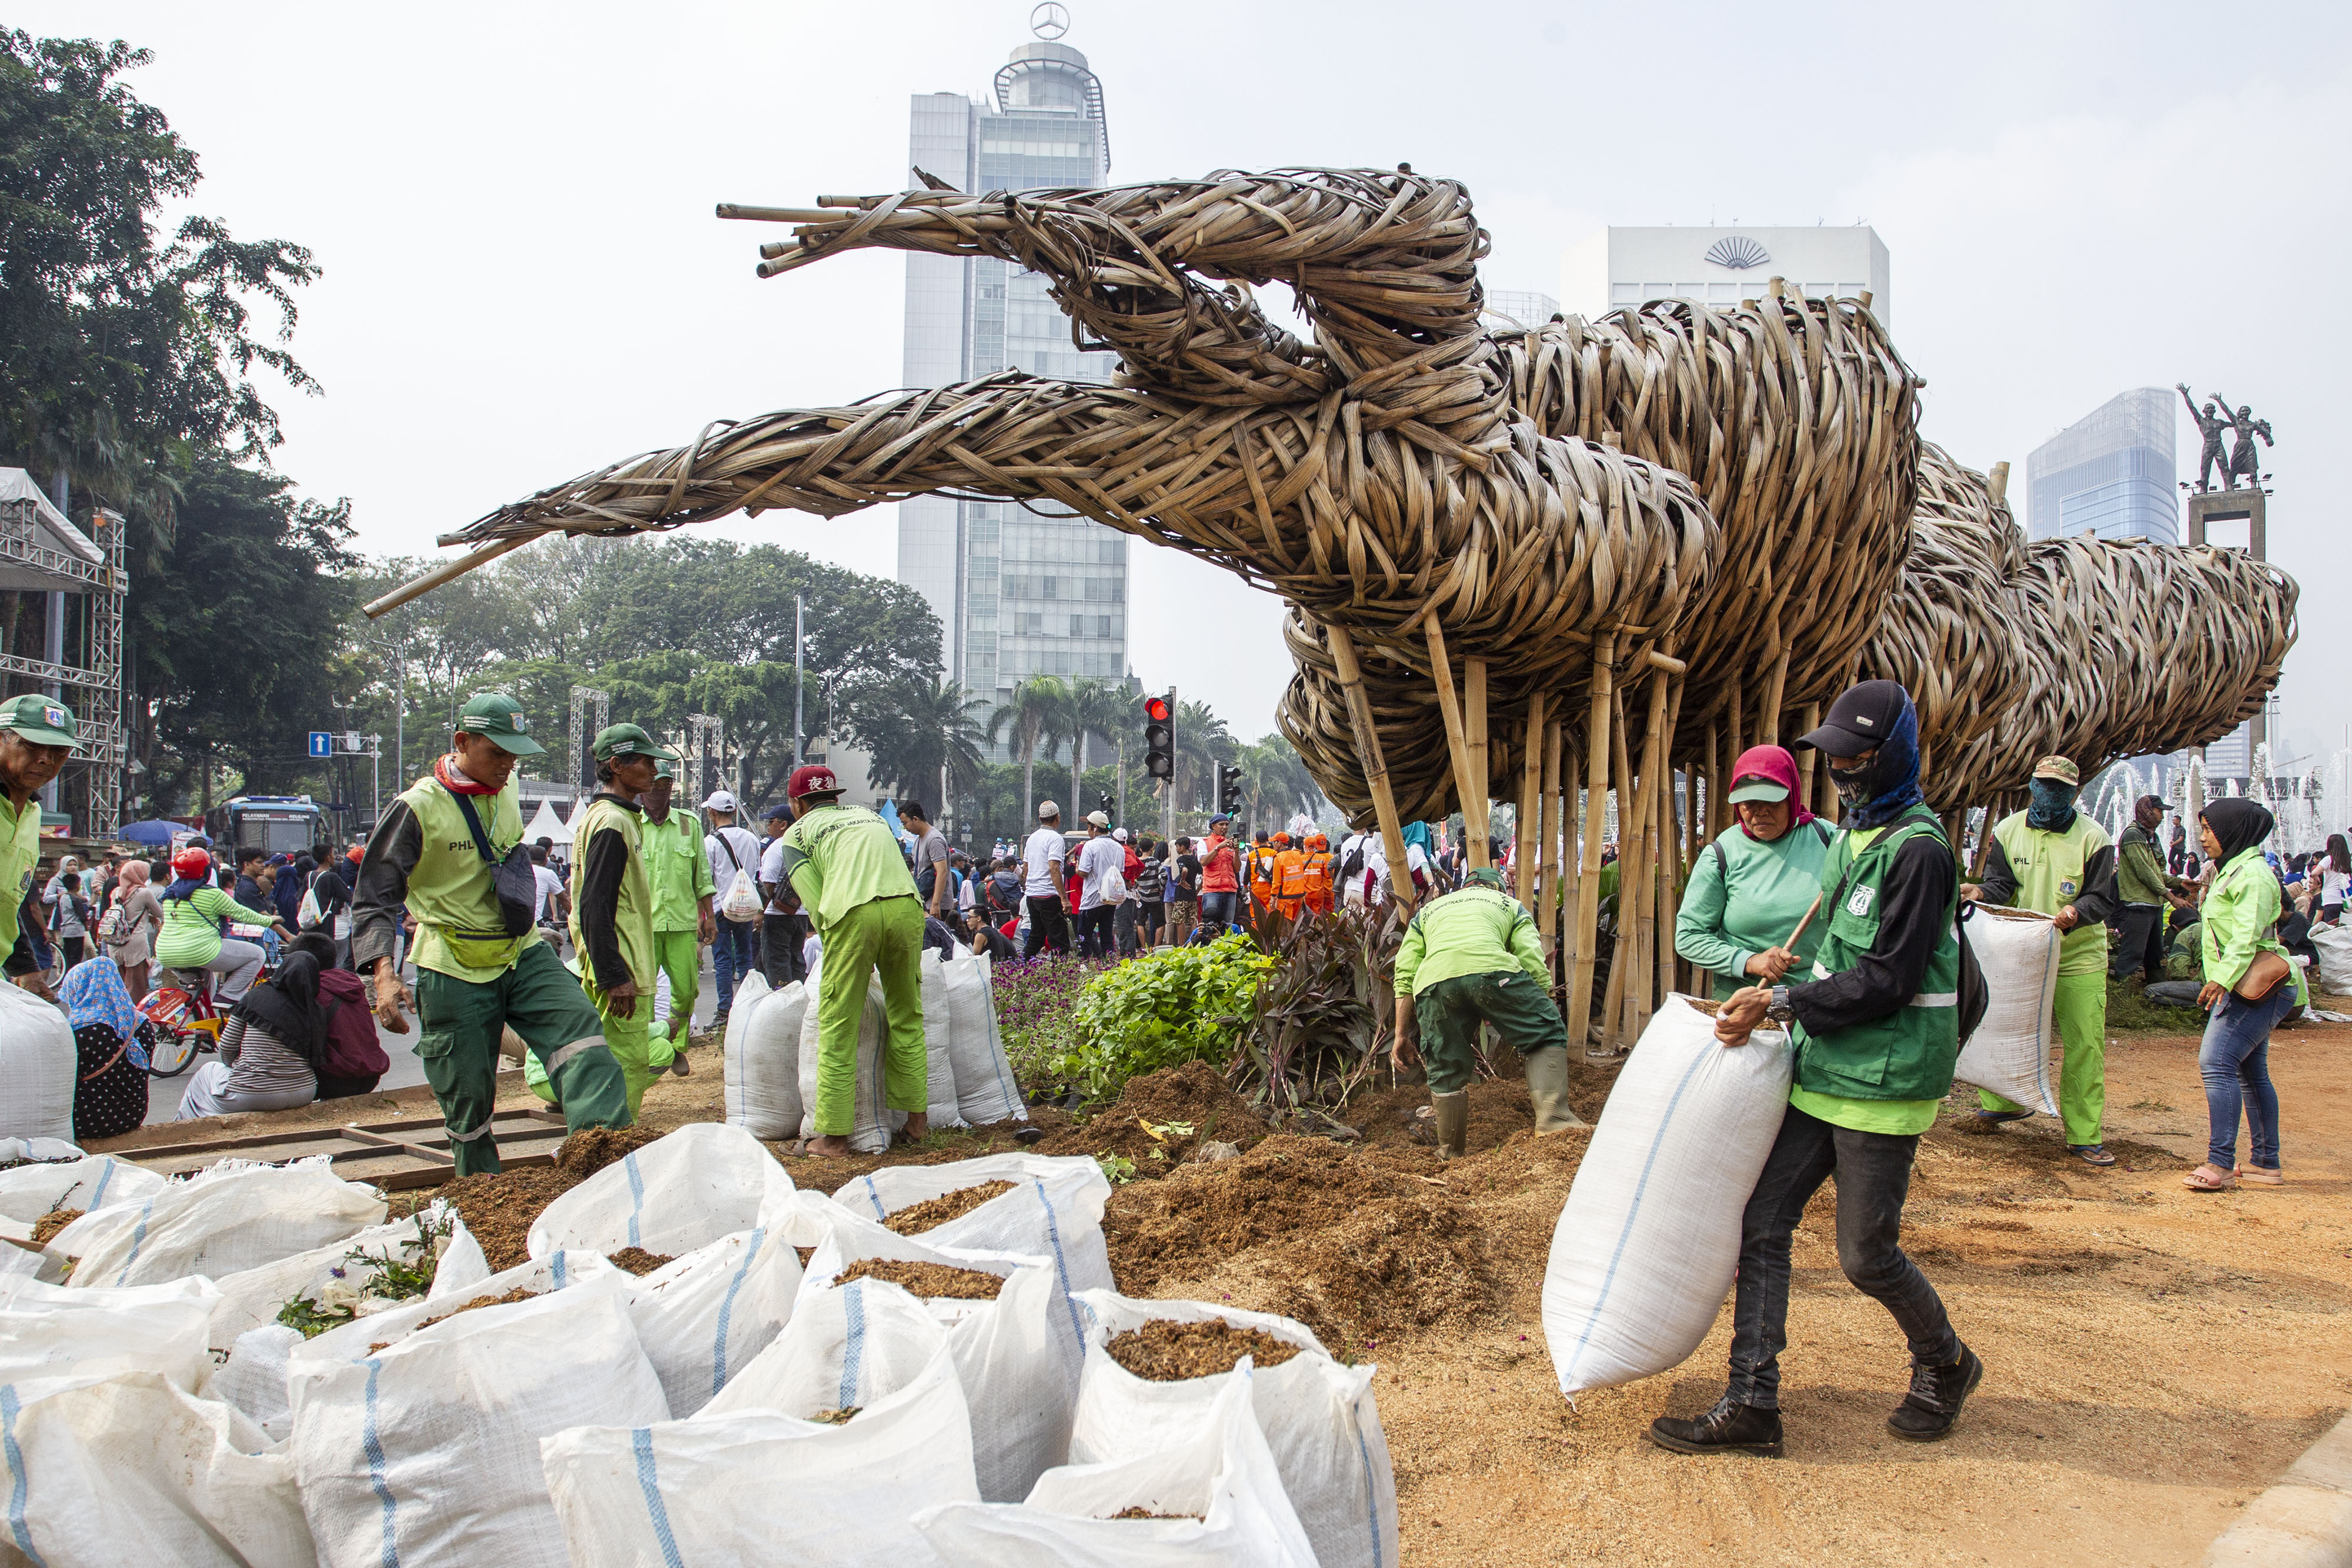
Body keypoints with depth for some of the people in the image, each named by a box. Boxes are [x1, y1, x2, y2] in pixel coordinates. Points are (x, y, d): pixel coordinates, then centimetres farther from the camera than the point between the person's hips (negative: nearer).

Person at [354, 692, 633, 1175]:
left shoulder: (507, 791, 7)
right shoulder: (417, 808, -12)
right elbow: (373, 898, -12)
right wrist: (384, 973, -25)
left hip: (523, 954, 5)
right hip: (455, 972, -4)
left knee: (578, 1029, -20)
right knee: (469, 1091, 5)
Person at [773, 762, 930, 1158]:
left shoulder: (797, 832, 21)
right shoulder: (869, 815, 34)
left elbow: (815, 904, 9)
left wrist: (842, 951, 19)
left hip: (853, 913, -4)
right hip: (907, 906, 4)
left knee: (838, 1029, 5)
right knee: (907, 1019, 16)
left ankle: (835, 1136, 7)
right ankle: (917, 1121, 22)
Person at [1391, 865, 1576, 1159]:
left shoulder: (1427, 911, 40)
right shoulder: (1510, 904, 35)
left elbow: (1404, 977, 28)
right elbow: (1535, 964, 18)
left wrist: (1402, 1036, 29)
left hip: (1434, 979, 3)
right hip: (1491, 968, -2)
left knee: (1447, 1073, 15)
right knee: (1548, 1036, 13)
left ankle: (1452, 1152, 26)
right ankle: (1552, 1115, -3)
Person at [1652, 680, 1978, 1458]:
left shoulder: (1917, 850, -15)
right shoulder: (1850, 837, 13)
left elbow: (1888, 981, -19)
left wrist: (1781, 1003, -18)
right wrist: (1784, 993, 11)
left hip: (1881, 1083, -8)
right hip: (1821, 1070, 9)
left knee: (1866, 1255, 4)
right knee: (1761, 1224, 3)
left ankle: (1945, 1366, 32)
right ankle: (1752, 1403, 9)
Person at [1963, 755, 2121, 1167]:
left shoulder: (2093, 838, -6)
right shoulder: (2009, 830, 3)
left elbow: (2102, 899, -9)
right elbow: (2000, 882, 1)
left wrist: (2076, 913, -30)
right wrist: (1982, 894, -22)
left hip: (2078, 956, -2)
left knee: (2084, 1046, -3)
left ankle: (2084, 1137, 5)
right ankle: (2002, 1105, 30)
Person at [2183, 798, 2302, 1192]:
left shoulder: (2252, 873, -13)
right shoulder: (2232, 870, 19)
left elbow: (2247, 936, -24)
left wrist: (2223, 978, -34)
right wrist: (2221, 981, 24)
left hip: (2257, 987, -11)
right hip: (2243, 988, 11)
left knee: (2216, 1063, -18)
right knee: (2251, 1072, 12)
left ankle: (2221, 1165, -20)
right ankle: (2266, 1164, 18)